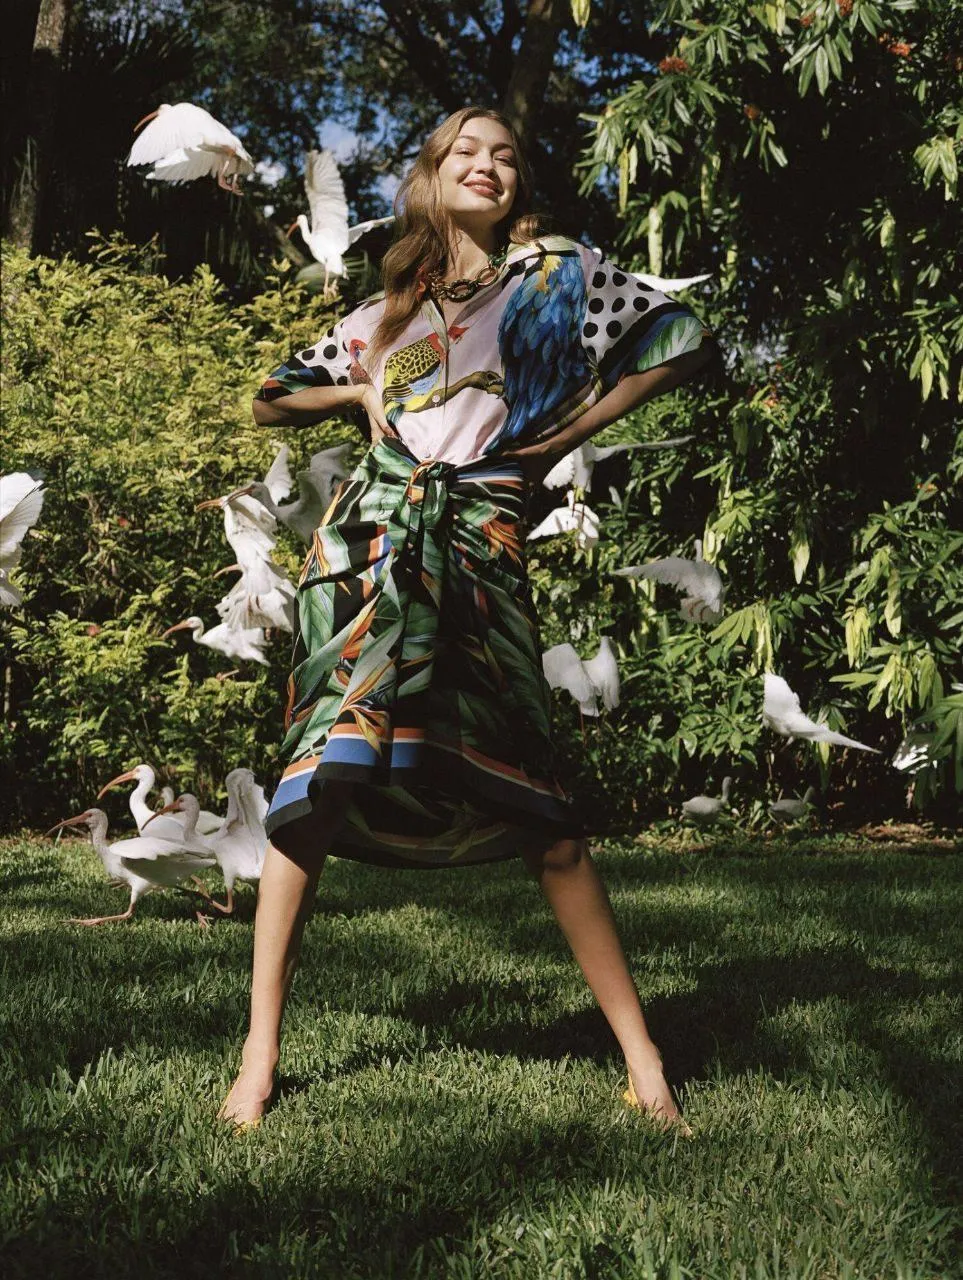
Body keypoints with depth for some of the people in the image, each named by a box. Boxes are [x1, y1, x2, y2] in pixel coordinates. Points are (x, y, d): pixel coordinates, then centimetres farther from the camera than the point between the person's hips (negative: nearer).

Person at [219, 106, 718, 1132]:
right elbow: (270, 403, 28)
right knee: (314, 791, -7)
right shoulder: (387, 310, 22)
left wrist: (574, 429, 6)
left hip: (478, 546, -3)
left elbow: (685, 341, 9)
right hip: (367, 540, 3)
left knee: (536, 811, -8)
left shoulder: (555, 271, 13)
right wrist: (361, 390, 9)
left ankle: (645, 1064, -1)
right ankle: (260, 1057, -1)